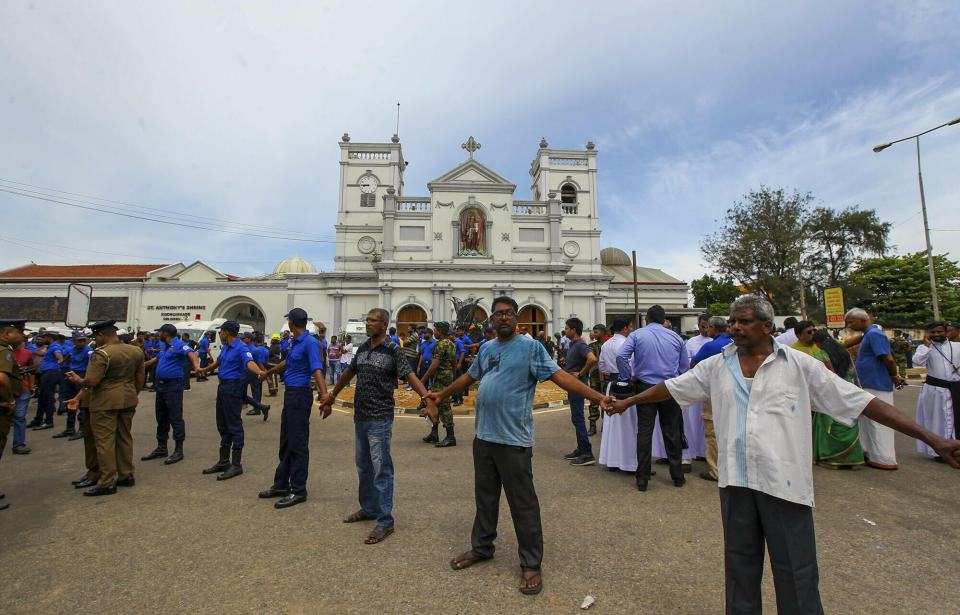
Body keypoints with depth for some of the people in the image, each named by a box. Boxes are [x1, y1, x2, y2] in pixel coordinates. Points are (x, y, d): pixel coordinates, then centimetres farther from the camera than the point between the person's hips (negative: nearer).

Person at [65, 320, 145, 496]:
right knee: (124, 437, 16)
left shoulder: (101, 354, -15)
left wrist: (77, 380, 1)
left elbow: (92, 381, -19)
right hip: (128, 400, 7)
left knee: (104, 440, 0)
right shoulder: (135, 351, 7)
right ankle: (126, 476, 24)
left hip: (106, 402, -7)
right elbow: (140, 379, 12)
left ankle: (107, 483, 4)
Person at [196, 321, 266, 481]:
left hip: (233, 387, -10)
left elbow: (250, 362, -32)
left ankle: (236, 465, 2)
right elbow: (218, 362, 34)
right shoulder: (225, 347, 15)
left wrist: (259, 372, -53)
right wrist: (204, 370, 50)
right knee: (223, 425, 16)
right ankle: (224, 461, 28)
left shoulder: (241, 348, -15)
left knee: (234, 426, -5)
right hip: (222, 387, 10)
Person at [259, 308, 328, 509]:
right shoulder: (295, 342, 12)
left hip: (300, 396, -9)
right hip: (289, 395, 10)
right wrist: (267, 372, 48)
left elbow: (318, 371, -25)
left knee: (298, 444, -2)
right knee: (286, 443, 18)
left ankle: (298, 491, 9)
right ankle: (281, 485, 31)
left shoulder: (310, 342, -16)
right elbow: (286, 362, 31)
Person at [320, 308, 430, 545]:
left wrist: (426, 396, -34)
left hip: (379, 419, -7)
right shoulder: (363, 347, 10)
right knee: (363, 465, 19)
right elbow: (349, 372, 24)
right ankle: (369, 509, 37)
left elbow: (410, 375, -18)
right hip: (360, 416, 8)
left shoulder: (393, 350, -10)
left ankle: (385, 521, 10)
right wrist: (332, 394, 34)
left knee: (381, 469, -2)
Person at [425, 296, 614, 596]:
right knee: (485, 496, 20)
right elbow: (470, 376, 24)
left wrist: (598, 397, -23)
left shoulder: (531, 347, -8)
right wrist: (442, 394, 32)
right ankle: (481, 548, 39)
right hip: (484, 436, 6)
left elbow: (560, 376, -13)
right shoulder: (486, 348, 11)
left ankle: (531, 565, 22)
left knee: (523, 504, 4)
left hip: (514, 439, -6)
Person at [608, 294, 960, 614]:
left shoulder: (800, 366, -2)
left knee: (796, 573, 7)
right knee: (739, 562, 17)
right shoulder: (716, 366, 5)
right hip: (735, 482, 3)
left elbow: (861, 402, -1)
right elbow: (671, 387, 12)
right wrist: (629, 401, 16)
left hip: (785, 482, -2)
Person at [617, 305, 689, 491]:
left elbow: (621, 356, -15)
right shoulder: (675, 337, 6)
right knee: (672, 433, 12)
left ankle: (642, 479, 7)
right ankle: (677, 476, 23)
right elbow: (685, 366, 10)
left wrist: (629, 376, -4)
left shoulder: (637, 335, -2)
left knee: (644, 432, 3)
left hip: (645, 387, -2)